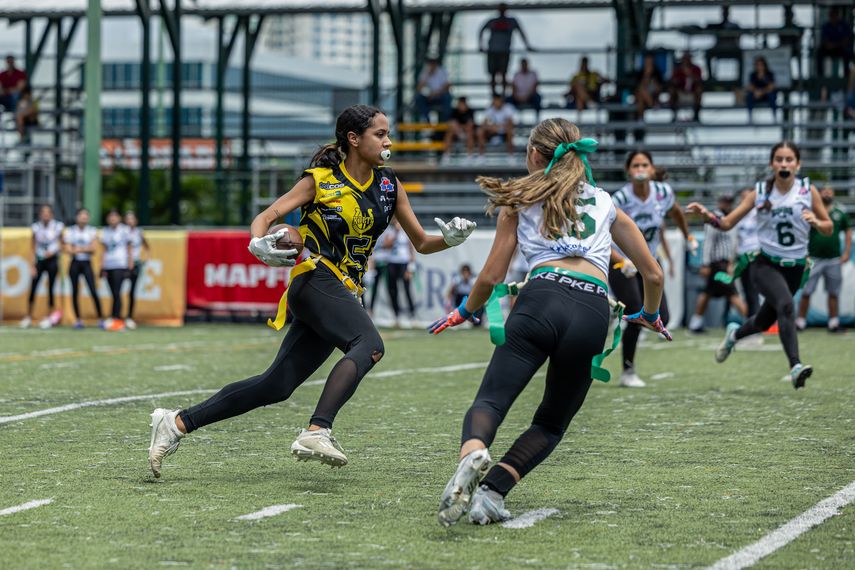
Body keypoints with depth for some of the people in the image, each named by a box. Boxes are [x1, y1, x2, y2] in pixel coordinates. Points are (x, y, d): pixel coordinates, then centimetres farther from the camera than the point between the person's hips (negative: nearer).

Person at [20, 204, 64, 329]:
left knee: (50, 288, -1)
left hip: (52, 259, -1)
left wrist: (53, 252, -13)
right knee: (33, 288, -3)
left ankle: (49, 316, 11)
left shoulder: (58, 227, -4)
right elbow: (33, 248, 5)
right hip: (39, 260, 1)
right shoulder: (36, 227, 1)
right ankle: (28, 317, 7)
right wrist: (33, 266, 0)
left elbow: (61, 244, 5)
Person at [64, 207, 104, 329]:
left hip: (87, 264, -1)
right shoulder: (70, 231, 4)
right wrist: (86, 249, -11)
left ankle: (100, 318, -5)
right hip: (75, 263, 1)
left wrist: (78, 249, -12)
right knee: (75, 292, 1)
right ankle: (78, 319, 9)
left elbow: (93, 248, -5)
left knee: (93, 291, -10)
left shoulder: (92, 231, 5)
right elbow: (68, 250, -4)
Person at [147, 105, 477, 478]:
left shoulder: (390, 185, 14)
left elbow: (421, 243, 17)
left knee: (276, 386, 1)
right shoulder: (320, 179, 0)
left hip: (344, 294, 6)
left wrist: (450, 239, -4)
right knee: (368, 344, -33)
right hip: (315, 281, -6)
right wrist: (258, 242, -27)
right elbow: (268, 215, -5)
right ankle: (317, 432, -45)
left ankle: (177, 423, 7)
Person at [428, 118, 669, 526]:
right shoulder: (605, 203, 28)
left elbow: (491, 277, 19)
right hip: (593, 312, 2)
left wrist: (464, 312, 39)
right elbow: (653, 275, 31)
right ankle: (492, 490, -8)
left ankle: (472, 454, -43)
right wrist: (650, 316, 51)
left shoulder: (521, 198, 21)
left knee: (490, 402, -8)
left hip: (542, 298, -2)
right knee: (551, 425, 16)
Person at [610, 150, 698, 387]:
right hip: (620, 264, -5)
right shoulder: (620, 199, -22)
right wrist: (621, 261, -35)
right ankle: (628, 372, 5)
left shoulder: (664, 192, -10)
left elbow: (676, 212, 15)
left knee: (661, 319, -5)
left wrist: (688, 236, 21)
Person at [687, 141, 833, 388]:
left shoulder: (808, 190, -1)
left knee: (764, 322, 14)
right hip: (766, 264, -2)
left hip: (795, 267, 3)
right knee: (786, 304, -32)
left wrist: (816, 222, -18)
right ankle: (795, 367, -40)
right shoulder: (760, 192, -2)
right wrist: (707, 215, -20)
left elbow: (828, 229, 5)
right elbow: (727, 223, 0)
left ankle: (735, 333, 50)